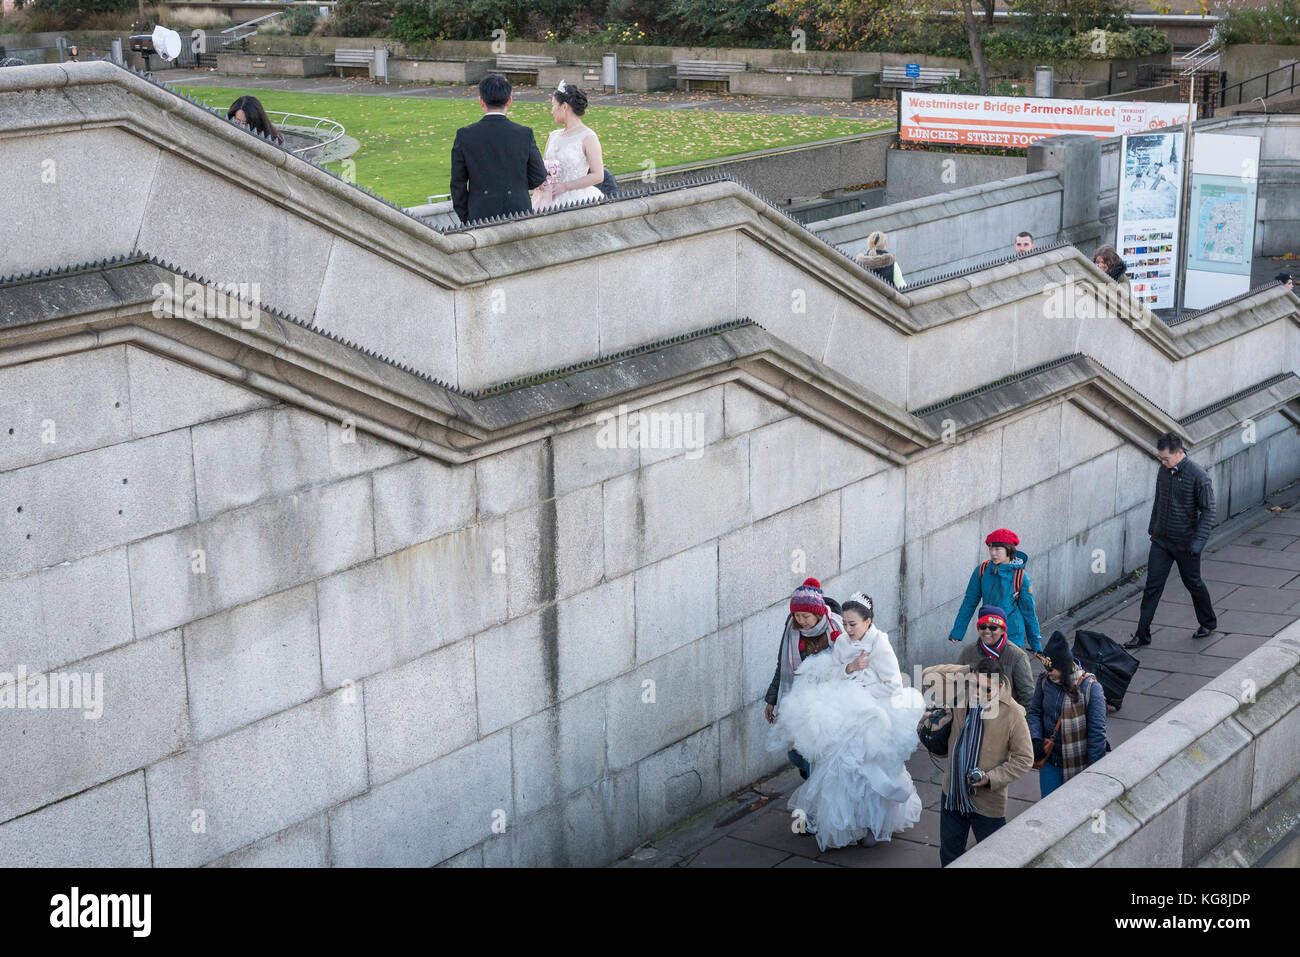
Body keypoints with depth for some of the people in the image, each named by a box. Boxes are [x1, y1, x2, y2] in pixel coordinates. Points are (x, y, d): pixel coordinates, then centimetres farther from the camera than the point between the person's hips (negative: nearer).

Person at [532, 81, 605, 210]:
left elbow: (598, 176, -12)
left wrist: (565, 186, -15)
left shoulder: (588, 137, -7)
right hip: (550, 200, 5)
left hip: (576, 200, -5)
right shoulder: (554, 136, 13)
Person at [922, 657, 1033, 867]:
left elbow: (1025, 758, -10)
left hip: (988, 802, -4)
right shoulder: (960, 697, -4)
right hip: (952, 794, 4)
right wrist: (966, 671, -4)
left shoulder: (1012, 713, -16)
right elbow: (929, 676, 4)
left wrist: (992, 778, -19)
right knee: (949, 854, 19)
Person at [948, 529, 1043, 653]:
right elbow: (969, 603, 7)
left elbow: (1029, 612, 2)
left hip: (1013, 637, -3)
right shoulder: (981, 570, 0)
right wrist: (957, 632, 7)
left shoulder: (1020, 577, -7)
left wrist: (1036, 645, 8)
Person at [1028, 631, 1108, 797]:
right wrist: (1035, 739, -9)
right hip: (1050, 762, 4)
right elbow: (1035, 712, 9)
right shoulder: (1044, 680, -6)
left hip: (1079, 765, -4)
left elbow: (1097, 732, -15)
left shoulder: (1090, 688, -19)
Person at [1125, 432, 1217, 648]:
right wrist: (1152, 528, 21)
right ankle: (1142, 634, 6)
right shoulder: (1164, 471, 0)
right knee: (1152, 586, 2)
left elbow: (1208, 511, -15)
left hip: (1185, 543, -5)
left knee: (1193, 584, 13)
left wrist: (1198, 542, -20)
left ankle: (1208, 623, 37)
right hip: (1161, 540, 5)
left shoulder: (1198, 476, -18)